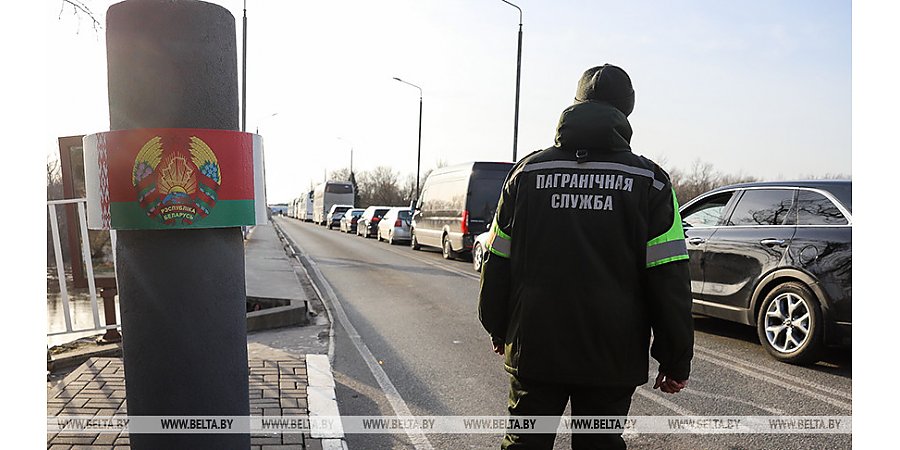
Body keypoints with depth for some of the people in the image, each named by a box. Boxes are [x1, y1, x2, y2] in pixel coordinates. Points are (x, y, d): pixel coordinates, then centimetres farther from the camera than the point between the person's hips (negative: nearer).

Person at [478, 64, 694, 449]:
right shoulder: (649, 181, -4)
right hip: (612, 359, -1)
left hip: (533, 348, 1)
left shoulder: (528, 171, 1)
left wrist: (498, 330, 17)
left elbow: (497, 264, 5)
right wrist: (675, 360, 3)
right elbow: (669, 280, -6)